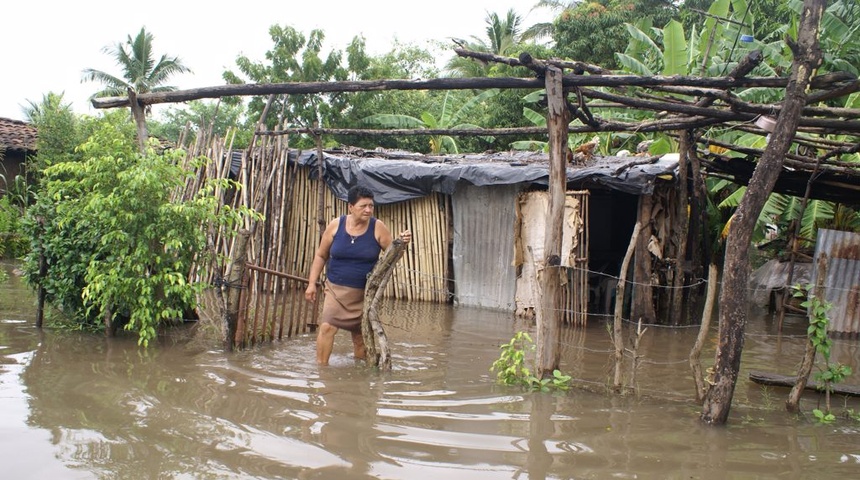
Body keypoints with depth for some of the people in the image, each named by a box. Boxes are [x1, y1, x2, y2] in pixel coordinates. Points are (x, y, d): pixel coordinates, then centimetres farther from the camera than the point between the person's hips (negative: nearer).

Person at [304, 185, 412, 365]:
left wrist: (402, 243, -19)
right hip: (336, 289, 0)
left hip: (365, 292, 0)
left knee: (360, 335, 9)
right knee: (327, 326, -17)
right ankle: (321, 367, -8)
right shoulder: (336, 225, -5)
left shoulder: (378, 227, -6)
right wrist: (312, 283, 2)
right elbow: (321, 255, 5)